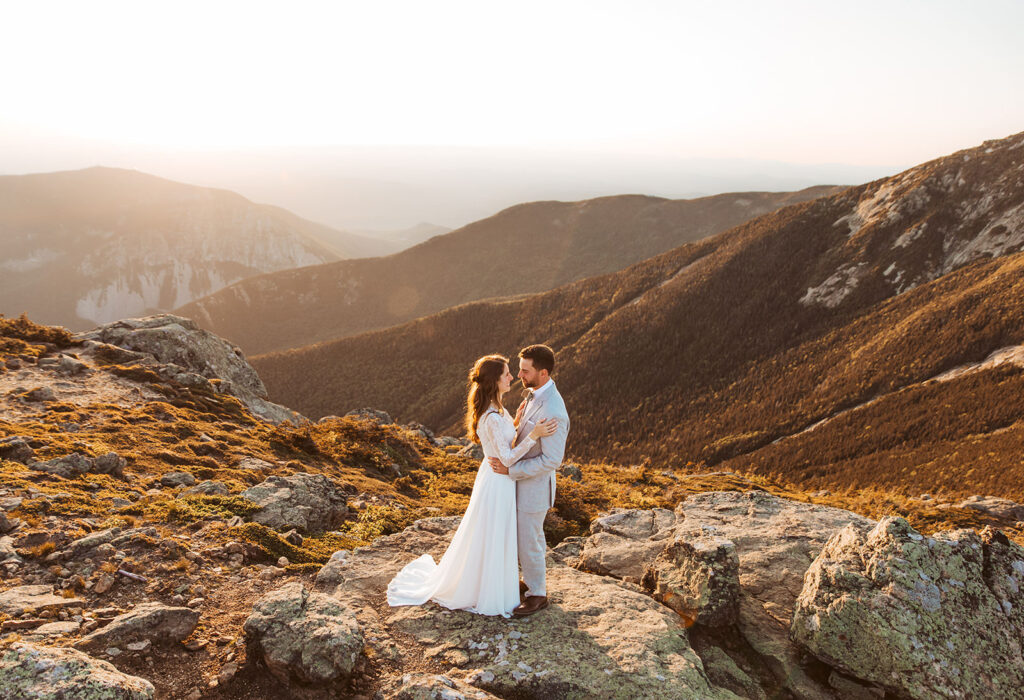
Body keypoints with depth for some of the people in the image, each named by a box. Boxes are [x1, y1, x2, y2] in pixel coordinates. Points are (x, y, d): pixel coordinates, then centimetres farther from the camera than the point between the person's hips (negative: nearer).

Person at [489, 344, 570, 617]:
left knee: (528, 542, 7)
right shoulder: (535, 395, -1)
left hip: (533, 485, -9)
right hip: (523, 480, 9)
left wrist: (510, 469, -25)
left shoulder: (553, 411, -31)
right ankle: (534, 578, 44)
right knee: (533, 535, 25)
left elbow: (552, 460, -28)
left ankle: (538, 594, 27)